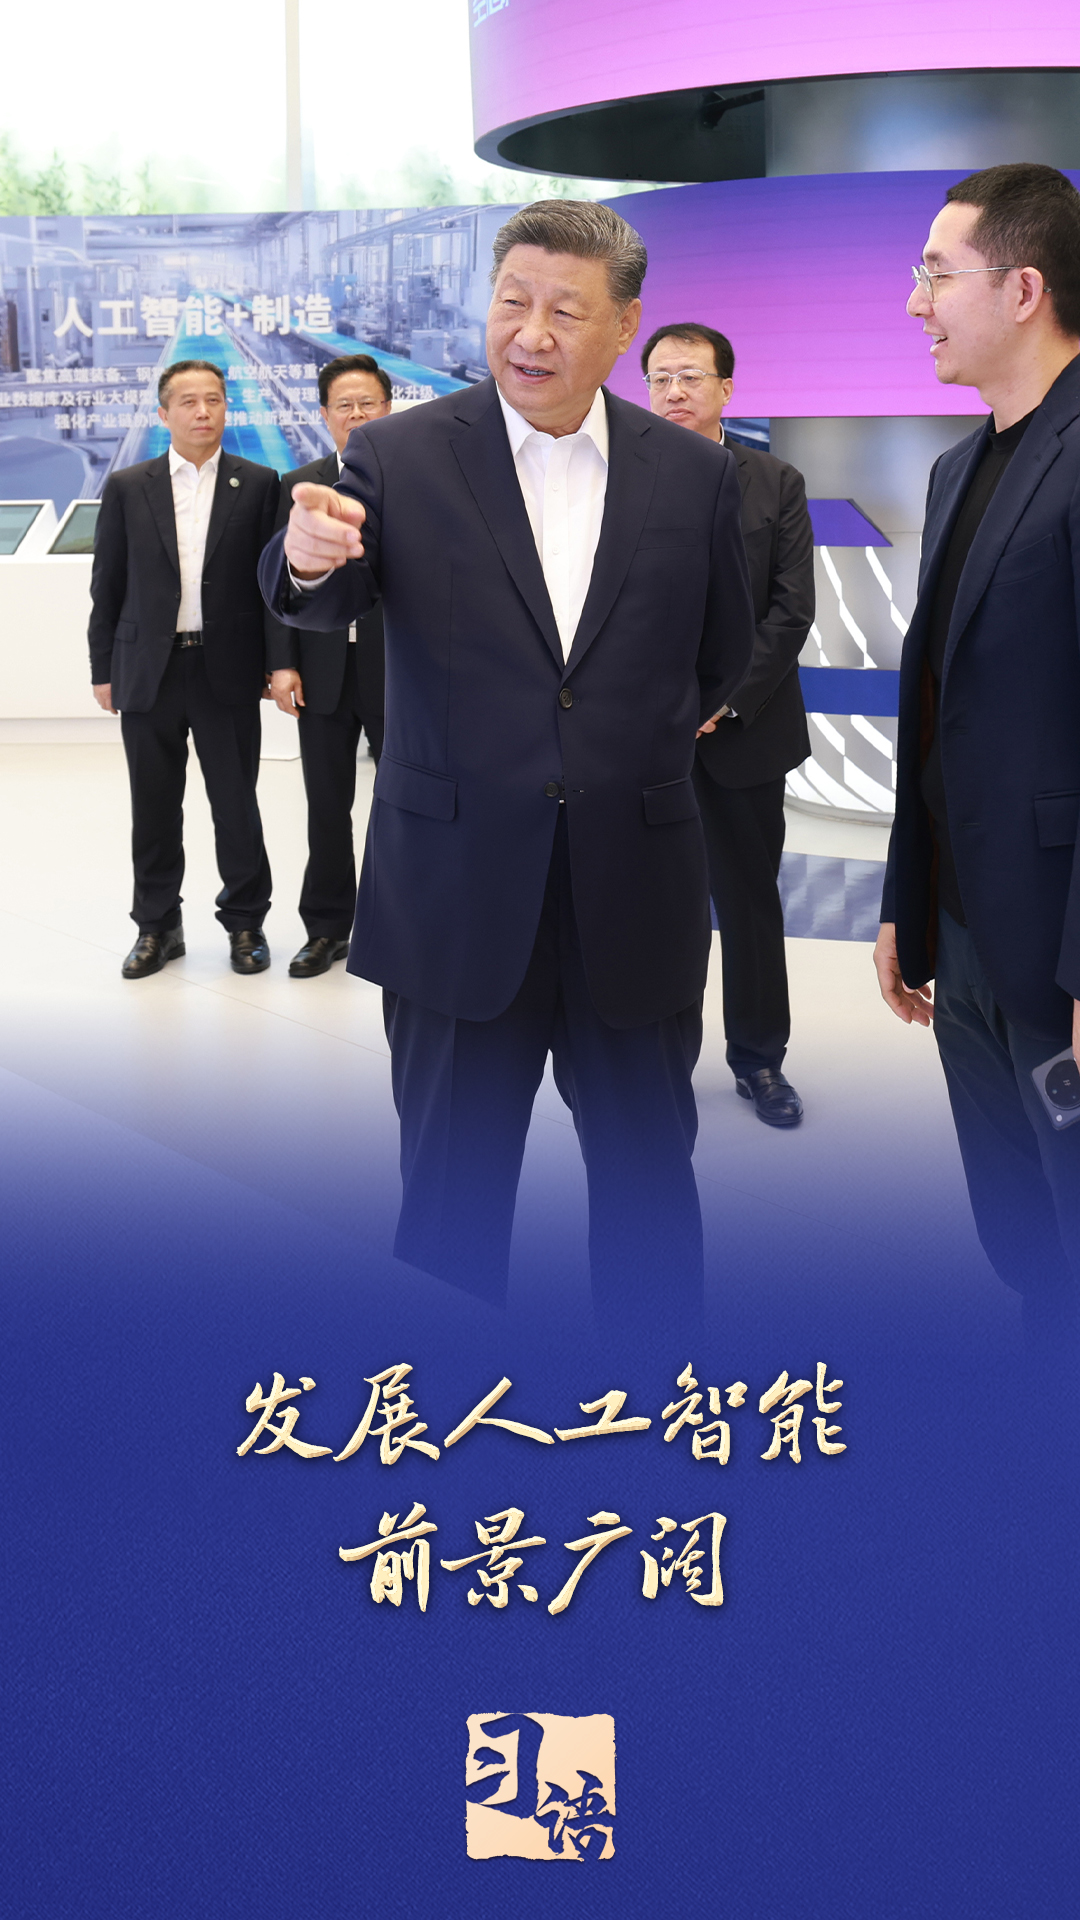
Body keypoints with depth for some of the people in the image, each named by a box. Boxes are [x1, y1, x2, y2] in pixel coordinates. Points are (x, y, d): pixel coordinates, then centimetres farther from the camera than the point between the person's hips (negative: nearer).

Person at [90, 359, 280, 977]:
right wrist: (103, 670, 4)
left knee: (236, 804, 5)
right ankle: (158, 925, 21)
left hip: (228, 671, -1)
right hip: (148, 671, 2)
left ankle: (246, 921, 20)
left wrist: (277, 664, -2)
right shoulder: (127, 488, 6)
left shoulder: (258, 484, 3)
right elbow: (108, 585, 7)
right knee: (155, 808, 8)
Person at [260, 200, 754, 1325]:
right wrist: (307, 557, -37)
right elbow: (320, 604, -16)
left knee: (647, 1180, 13)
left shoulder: (694, 475, 4)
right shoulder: (399, 457, -2)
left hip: (636, 901, 2)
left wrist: (638, 757, 12)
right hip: (459, 897, -1)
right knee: (452, 1189, 11)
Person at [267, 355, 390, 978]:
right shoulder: (300, 485, 8)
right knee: (327, 807, 9)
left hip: (401, 672, -2)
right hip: (324, 672, 3)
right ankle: (327, 929, 21)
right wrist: (283, 663, -3)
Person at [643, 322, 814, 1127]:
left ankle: (760, 1058, 21)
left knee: (751, 898, 9)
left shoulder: (777, 483, 3)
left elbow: (792, 609, -2)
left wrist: (723, 697, -12)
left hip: (745, 727, 1)